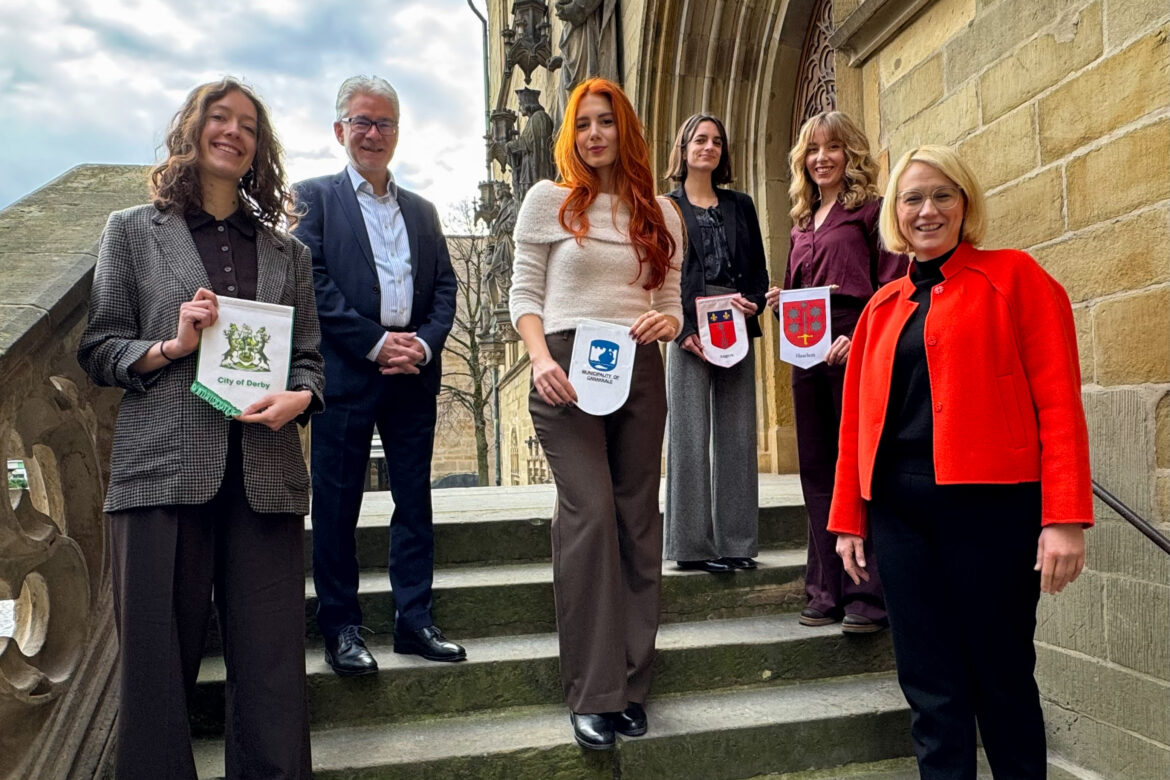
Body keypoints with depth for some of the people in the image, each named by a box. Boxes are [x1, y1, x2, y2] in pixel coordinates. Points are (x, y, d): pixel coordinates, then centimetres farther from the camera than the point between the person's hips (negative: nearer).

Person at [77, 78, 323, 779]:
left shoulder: (286, 252, 18)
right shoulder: (133, 231, 13)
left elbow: (310, 357, 13)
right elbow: (98, 348, 8)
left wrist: (300, 398, -7)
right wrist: (170, 347, -10)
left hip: (264, 475, 2)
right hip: (165, 470, -1)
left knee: (272, 663, 1)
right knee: (160, 656, 3)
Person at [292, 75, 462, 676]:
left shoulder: (421, 210, 19)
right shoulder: (314, 197, 6)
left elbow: (445, 286, 12)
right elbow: (312, 282, -6)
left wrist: (425, 343, -6)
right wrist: (375, 342, -13)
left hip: (414, 373, 4)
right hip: (344, 373, -4)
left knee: (414, 500, 8)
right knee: (336, 506, 2)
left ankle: (414, 620, 19)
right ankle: (340, 629, 15)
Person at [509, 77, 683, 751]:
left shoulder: (661, 212, 14)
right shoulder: (548, 200, 7)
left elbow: (671, 303, 15)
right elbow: (525, 295, 3)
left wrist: (666, 323, -9)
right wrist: (541, 360, -13)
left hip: (639, 371, 4)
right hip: (568, 370, -3)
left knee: (638, 518, 4)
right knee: (590, 511, -14)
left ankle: (631, 683, 16)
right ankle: (593, 693, -1)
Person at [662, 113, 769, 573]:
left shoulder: (740, 206, 20)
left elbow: (759, 269, 16)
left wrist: (753, 303, -6)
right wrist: (683, 329, -12)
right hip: (688, 330, -3)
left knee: (737, 436, 2)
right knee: (690, 436, -5)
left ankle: (736, 542, 8)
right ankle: (691, 545, 1)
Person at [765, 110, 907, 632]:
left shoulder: (870, 209, 1)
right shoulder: (803, 223, 20)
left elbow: (892, 286, -8)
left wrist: (858, 338, -20)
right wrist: (779, 303, 3)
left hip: (854, 351, -7)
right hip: (807, 355, 7)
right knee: (817, 472, 9)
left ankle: (868, 595, 5)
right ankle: (826, 592, 18)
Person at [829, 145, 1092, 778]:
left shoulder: (1013, 277, 3)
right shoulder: (882, 308, 16)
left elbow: (1058, 400, -5)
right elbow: (858, 419, 15)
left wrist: (1065, 517, -13)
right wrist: (848, 518, 12)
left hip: (989, 505, -4)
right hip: (899, 509, 4)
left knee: (1001, 677, 8)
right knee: (930, 686, 9)